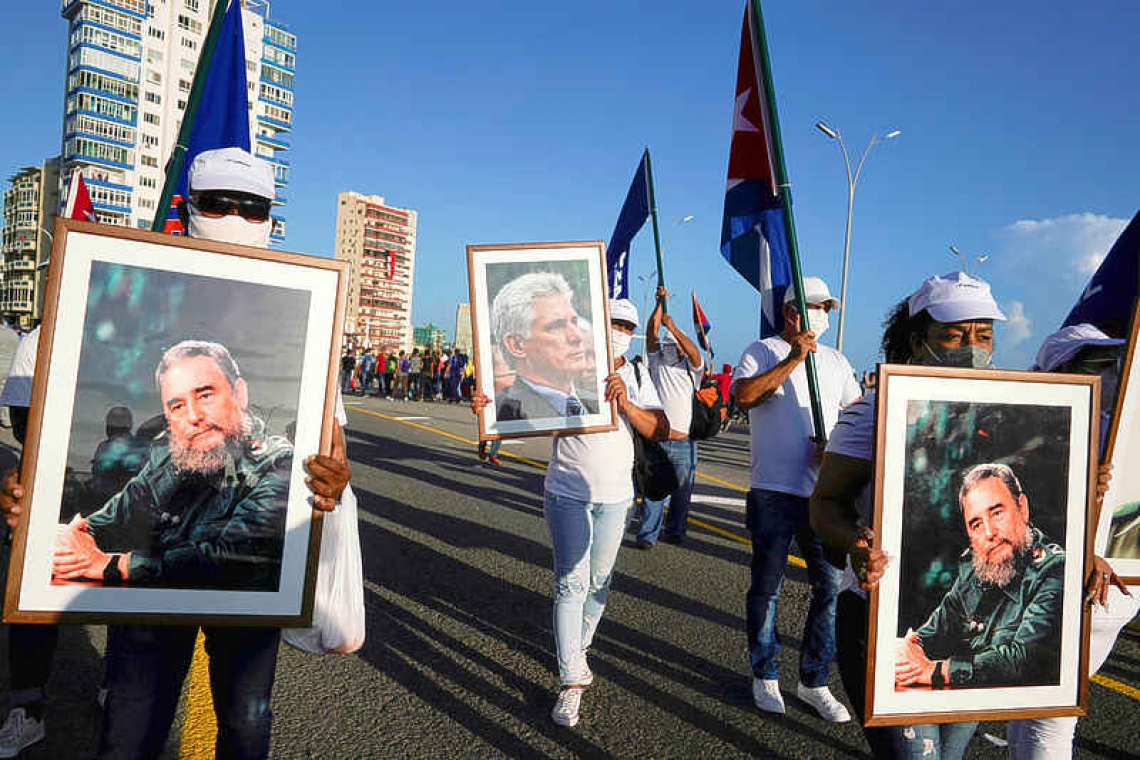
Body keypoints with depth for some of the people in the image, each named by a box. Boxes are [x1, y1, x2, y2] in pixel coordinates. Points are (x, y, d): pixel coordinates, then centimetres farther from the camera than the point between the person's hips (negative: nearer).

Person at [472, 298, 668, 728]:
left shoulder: (637, 381, 5)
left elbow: (661, 431, -6)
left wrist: (625, 404, -21)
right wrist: (489, 404, -22)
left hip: (615, 497, 3)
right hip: (567, 493, -3)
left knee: (599, 581, 13)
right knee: (571, 584, -7)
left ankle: (578, 648, 37)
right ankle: (571, 682, -2)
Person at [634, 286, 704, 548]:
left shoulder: (692, 368, 7)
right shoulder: (657, 363, 10)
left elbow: (693, 351, -14)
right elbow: (651, 332, 0)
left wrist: (672, 326, -23)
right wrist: (660, 303, -7)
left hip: (685, 443, 1)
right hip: (657, 440, 0)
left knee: (682, 492, 10)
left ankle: (675, 531, 24)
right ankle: (647, 534, 2)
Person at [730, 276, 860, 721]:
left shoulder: (835, 360, 16)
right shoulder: (762, 352, 0)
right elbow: (743, 395, -17)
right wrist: (793, 359, -17)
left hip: (826, 491, 5)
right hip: (775, 491, -4)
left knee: (831, 586, 4)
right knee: (767, 587, 6)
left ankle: (814, 681, 20)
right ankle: (764, 676, 23)